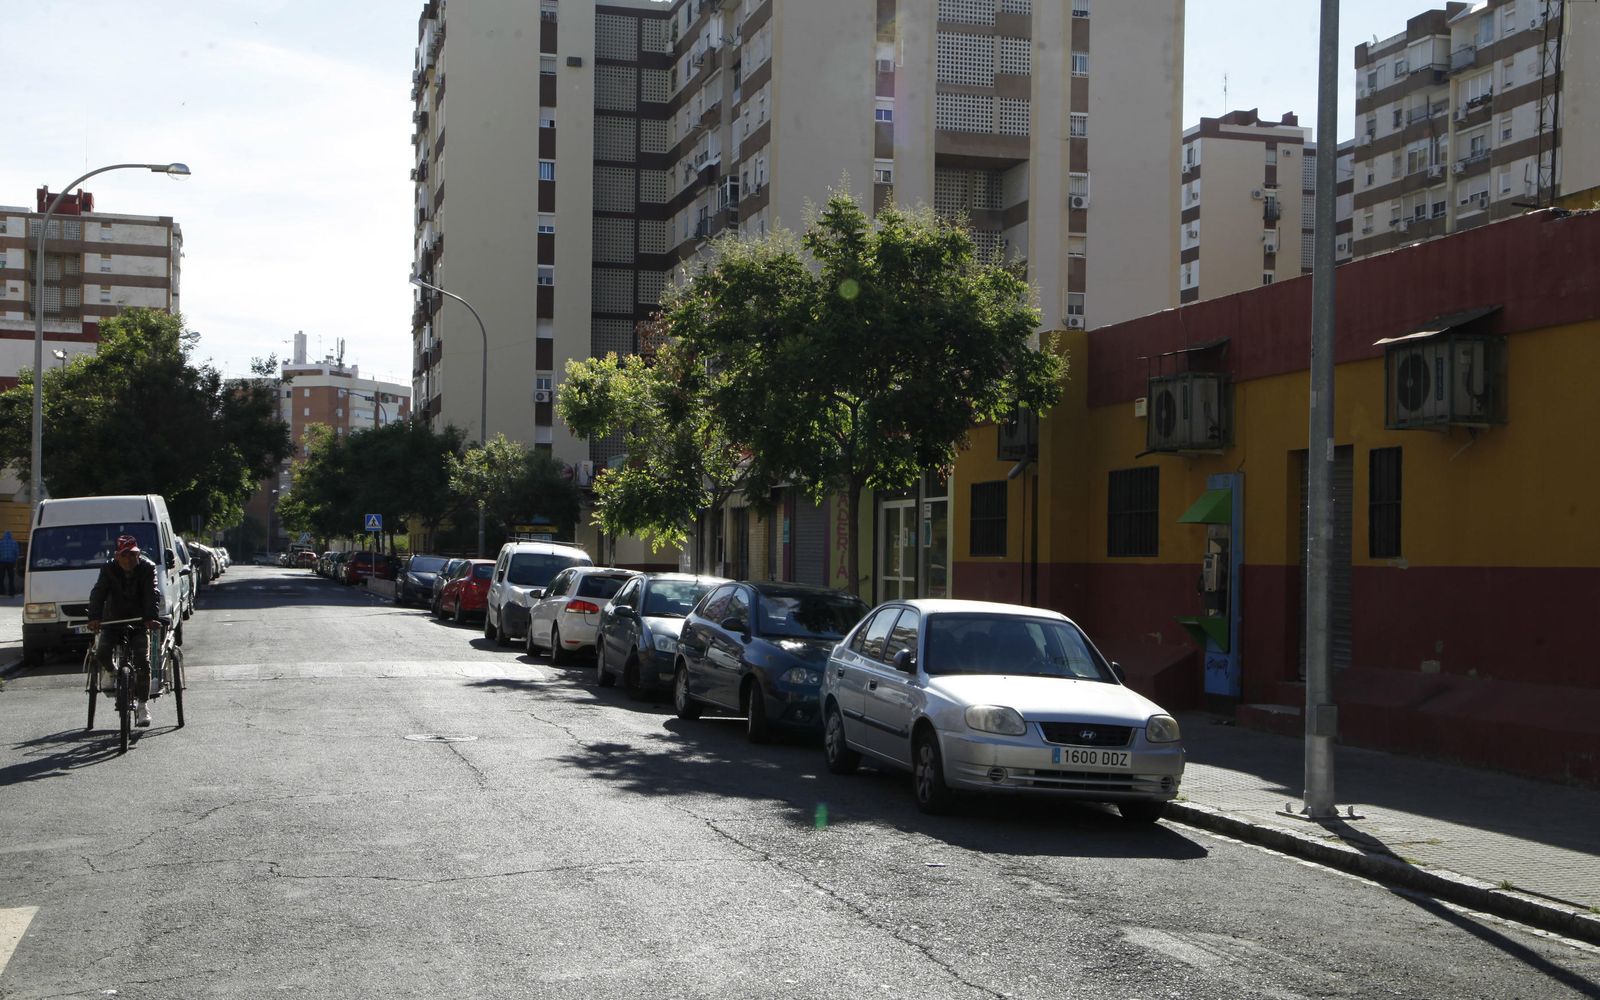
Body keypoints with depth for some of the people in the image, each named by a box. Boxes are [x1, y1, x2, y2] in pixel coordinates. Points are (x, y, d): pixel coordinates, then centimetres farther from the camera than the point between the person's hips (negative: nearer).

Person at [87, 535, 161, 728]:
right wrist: (94, 617, -37)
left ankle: (143, 704, -4)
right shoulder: (109, 569, -7)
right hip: (113, 619, 1)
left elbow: (152, 595, -21)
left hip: (139, 621, -1)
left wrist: (152, 617, -40)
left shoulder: (147, 569, -10)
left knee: (142, 661, -14)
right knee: (101, 654, -19)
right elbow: (98, 594, -19)